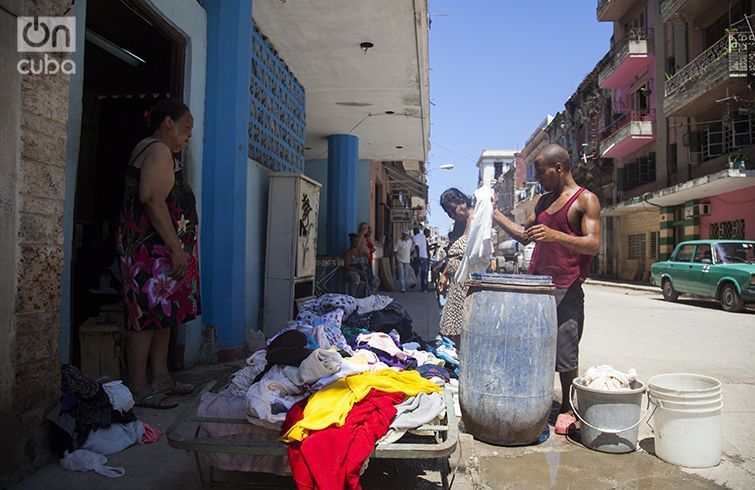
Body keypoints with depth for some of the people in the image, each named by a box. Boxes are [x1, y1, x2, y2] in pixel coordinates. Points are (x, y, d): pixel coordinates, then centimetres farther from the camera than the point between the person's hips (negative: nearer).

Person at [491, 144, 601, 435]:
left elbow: (593, 245, -15)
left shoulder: (585, 200, -4)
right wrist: (494, 213, 19)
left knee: (565, 355, 1)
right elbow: (524, 235, 25)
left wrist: (555, 235, -30)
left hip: (565, 291, -6)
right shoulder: (544, 201, 18)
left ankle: (567, 410, 17)